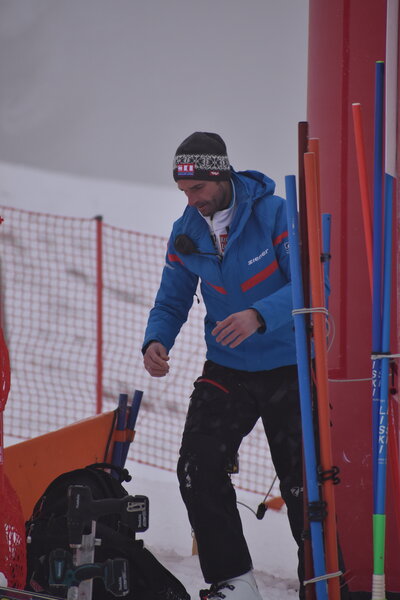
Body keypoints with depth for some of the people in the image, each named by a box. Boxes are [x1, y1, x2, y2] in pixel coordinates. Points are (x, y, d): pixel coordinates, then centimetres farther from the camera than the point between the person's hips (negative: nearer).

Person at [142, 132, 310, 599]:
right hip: (227, 369, 5)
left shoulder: (273, 213, -15)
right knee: (197, 469, -8)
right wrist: (156, 341, -14)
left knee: (302, 482, -5)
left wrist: (259, 316, -38)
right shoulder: (186, 232, 0)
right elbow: (172, 302, 8)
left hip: (287, 366, -4)